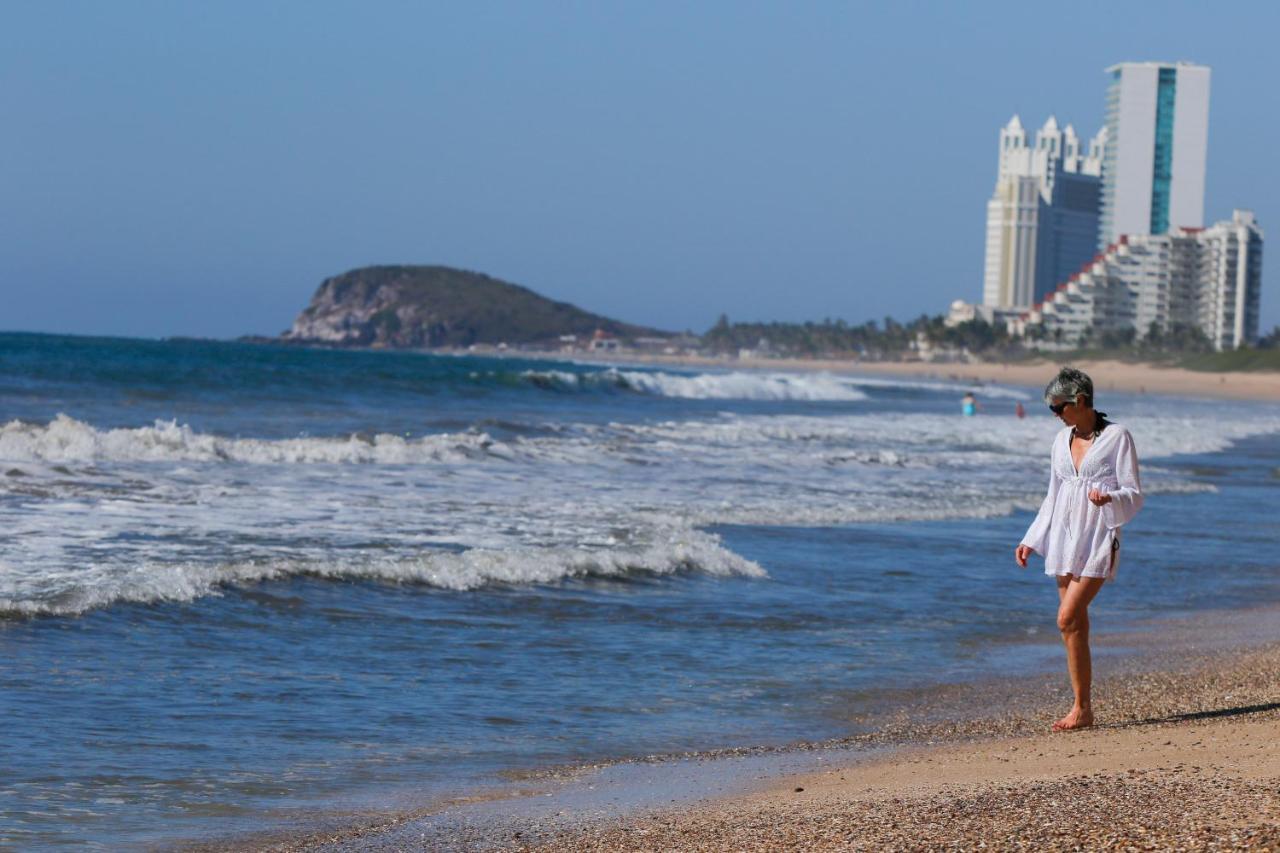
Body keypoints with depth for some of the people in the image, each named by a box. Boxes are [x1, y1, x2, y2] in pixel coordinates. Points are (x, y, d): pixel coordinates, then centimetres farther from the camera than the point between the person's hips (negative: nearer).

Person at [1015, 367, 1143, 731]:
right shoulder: (1062, 439, 13)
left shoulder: (1117, 437, -6)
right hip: (1064, 537, 6)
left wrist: (1109, 499, -28)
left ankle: (1082, 708, -10)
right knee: (1076, 624, 4)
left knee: (1068, 618, -16)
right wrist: (1031, 540, 16)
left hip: (1098, 538, -6)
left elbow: (1134, 496, -7)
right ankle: (1082, 708, 8)